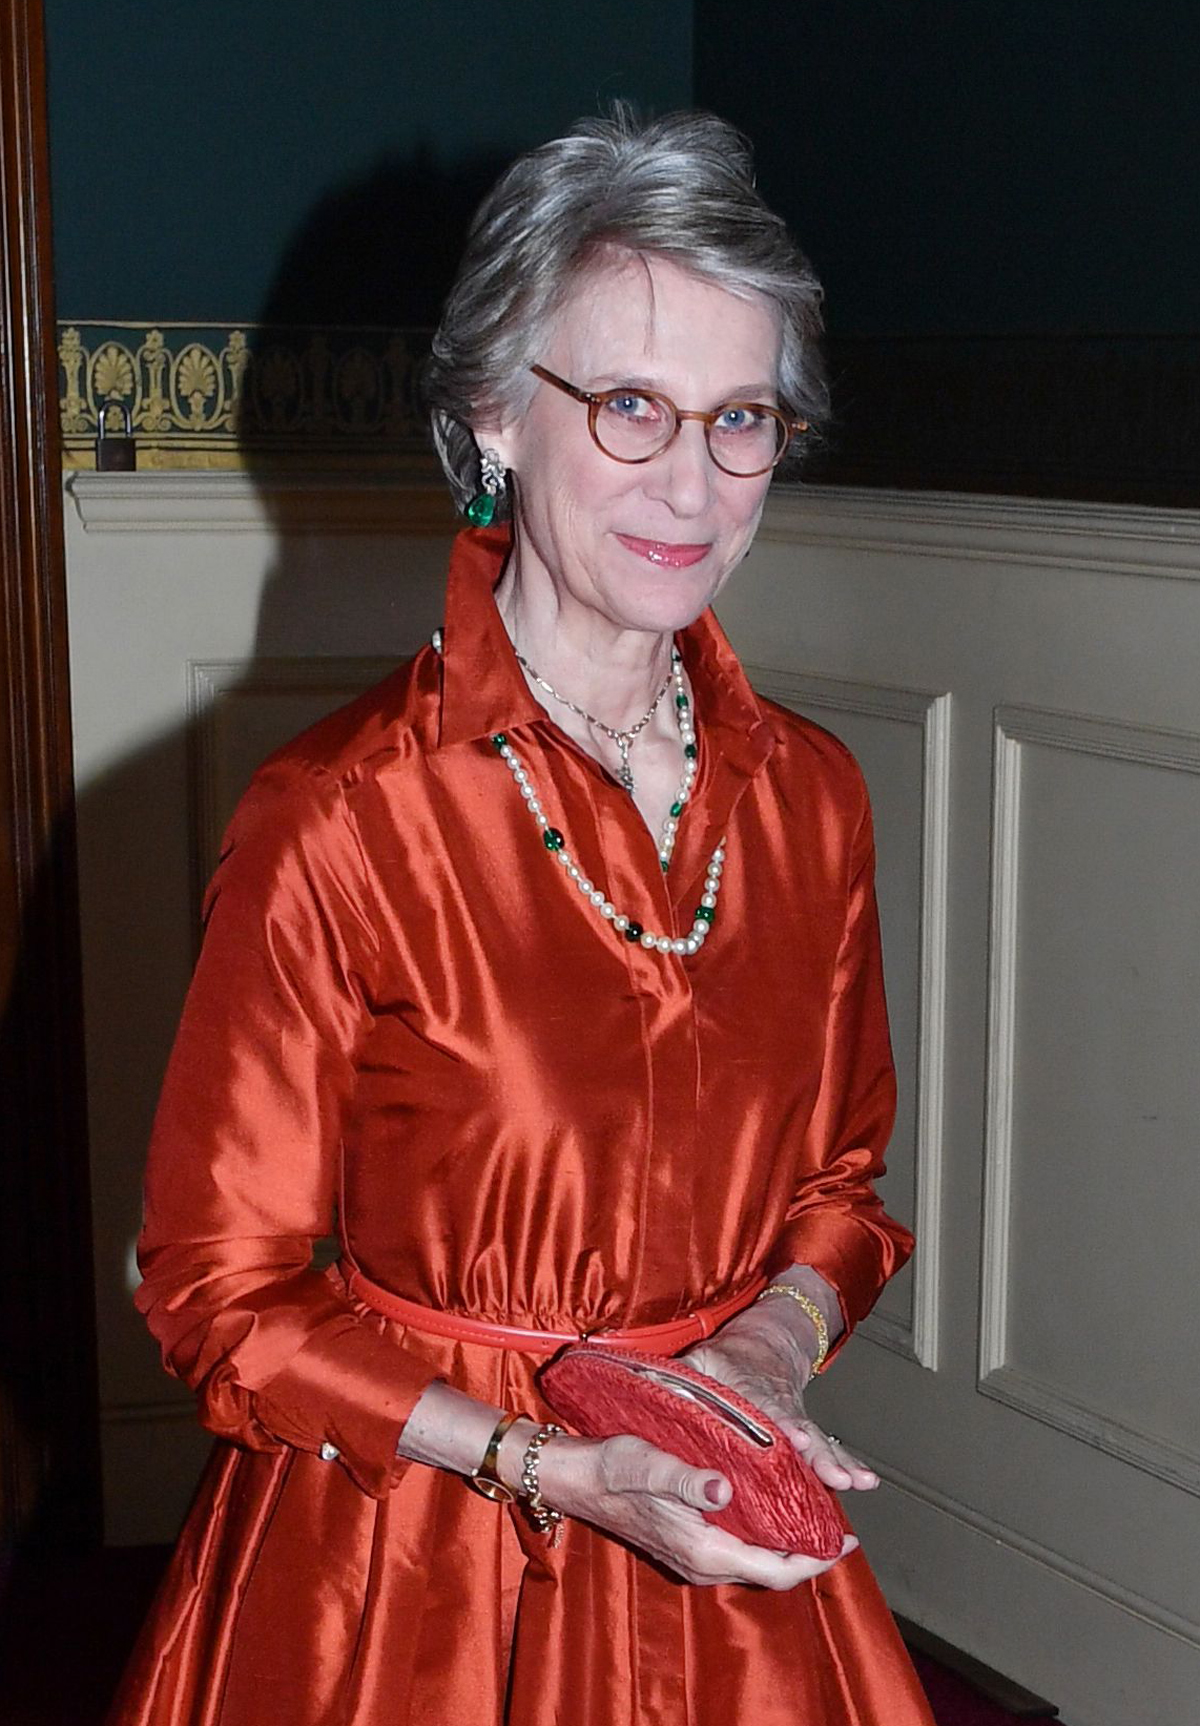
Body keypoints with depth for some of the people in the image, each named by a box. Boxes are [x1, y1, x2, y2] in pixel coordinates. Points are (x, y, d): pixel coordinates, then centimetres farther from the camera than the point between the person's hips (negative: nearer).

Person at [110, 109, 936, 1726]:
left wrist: (776, 1339, -10)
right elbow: (221, 1289, -12)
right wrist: (551, 1467, -20)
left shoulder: (810, 793, -3)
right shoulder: (336, 820, -18)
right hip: (406, 1559, -4)